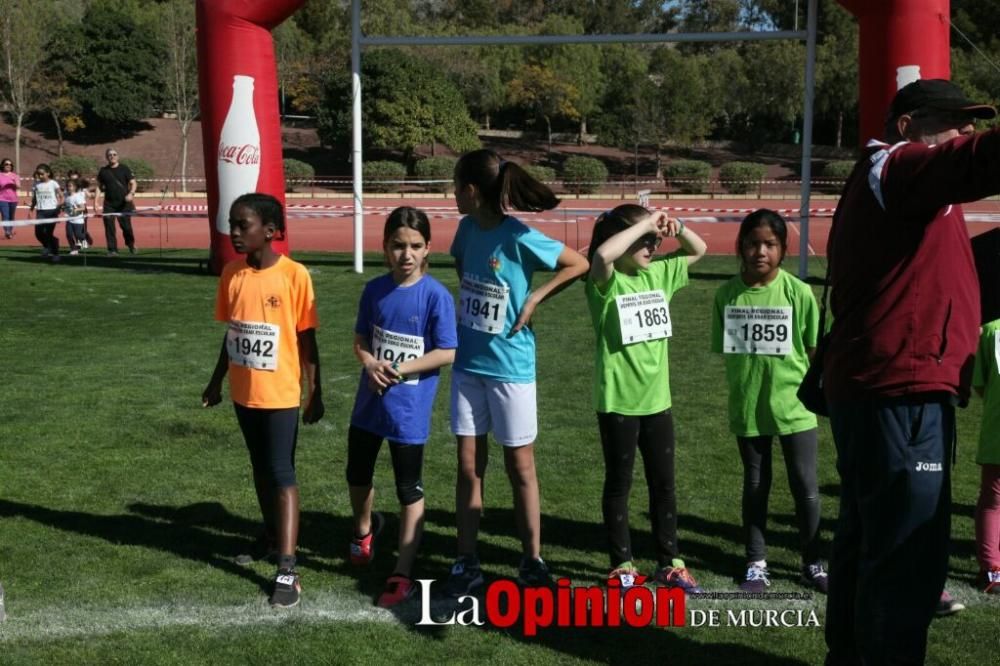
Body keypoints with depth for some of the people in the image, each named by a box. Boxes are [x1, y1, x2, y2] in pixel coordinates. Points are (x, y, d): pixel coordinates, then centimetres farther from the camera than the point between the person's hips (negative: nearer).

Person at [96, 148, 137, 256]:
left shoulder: (124, 169, 3)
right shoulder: (103, 171, 9)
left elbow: (133, 183, 1)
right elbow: (99, 186, 15)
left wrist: (131, 194, -18)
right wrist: (96, 200, 5)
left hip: (124, 203, -2)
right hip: (109, 203, 2)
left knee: (126, 226, -1)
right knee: (109, 227, -4)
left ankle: (131, 246, 23)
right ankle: (112, 250, 2)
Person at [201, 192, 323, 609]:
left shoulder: (294, 275, -13)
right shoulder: (231, 274, 1)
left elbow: (307, 339, -8)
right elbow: (231, 333, 12)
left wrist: (315, 393, -6)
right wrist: (217, 382, 16)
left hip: (281, 393, -5)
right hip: (244, 393, 5)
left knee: (282, 474, -5)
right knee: (261, 471, 19)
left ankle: (287, 572, -5)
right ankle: (272, 537, 38)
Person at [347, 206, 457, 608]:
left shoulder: (436, 296, -15)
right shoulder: (374, 290, -1)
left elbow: (447, 353, -15)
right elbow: (360, 339, 8)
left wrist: (400, 369, -20)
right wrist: (370, 364, -13)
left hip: (409, 410, -5)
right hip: (369, 403, 5)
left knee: (409, 491, 5)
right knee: (357, 475, 23)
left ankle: (402, 575, 15)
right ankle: (364, 528, 53)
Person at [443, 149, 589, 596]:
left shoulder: (519, 238, -18)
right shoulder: (467, 229, 0)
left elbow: (580, 265, -11)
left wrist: (534, 298, -14)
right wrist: (468, 305, 6)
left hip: (510, 367, -5)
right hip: (467, 364, 5)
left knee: (520, 466, 8)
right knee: (468, 467, 9)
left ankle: (533, 562, 22)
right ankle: (466, 564, 19)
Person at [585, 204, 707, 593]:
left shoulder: (659, 273, 6)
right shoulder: (606, 282, -13)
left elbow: (699, 251, 18)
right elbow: (603, 254, -36)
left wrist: (677, 228, -3)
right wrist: (645, 224, -26)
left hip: (657, 399, 6)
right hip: (617, 402, -6)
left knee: (664, 484, 14)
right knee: (618, 484, 9)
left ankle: (669, 563, 26)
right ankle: (621, 565, 21)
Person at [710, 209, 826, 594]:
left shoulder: (798, 292, -10)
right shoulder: (727, 294, -5)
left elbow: (814, 349, 0)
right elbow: (724, 350, 4)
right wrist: (743, 384, 2)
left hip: (794, 405, -1)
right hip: (747, 407, 1)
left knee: (805, 487, 7)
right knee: (755, 486, 13)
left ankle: (812, 564, 23)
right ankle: (756, 565, 23)